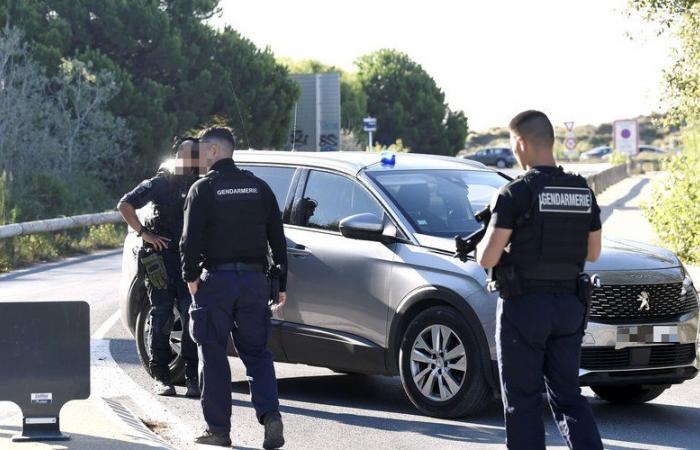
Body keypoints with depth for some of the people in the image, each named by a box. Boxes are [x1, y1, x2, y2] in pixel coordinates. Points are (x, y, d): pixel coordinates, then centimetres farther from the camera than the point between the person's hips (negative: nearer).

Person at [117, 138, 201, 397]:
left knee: (192, 317, -4)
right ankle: (161, 377, 7)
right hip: (161, 258, -3)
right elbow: (125, 206, -4)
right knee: (162, 317, 1)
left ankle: (192, 377, 1)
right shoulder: (159, 184, 1)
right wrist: (144, 234, -9)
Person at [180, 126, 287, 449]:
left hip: (217, 280, -4)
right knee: (256, 352, 10)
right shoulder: (259, 188, 9)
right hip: (254, 278, 4)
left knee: (213, 355, 5)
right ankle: (270, 414, -10)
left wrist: (190, 277, 3)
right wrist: (281, 283, 15)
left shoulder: (204, 189, -5)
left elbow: (191, 239, -9)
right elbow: (277, 239, 10)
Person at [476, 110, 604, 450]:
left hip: (524, 306, -5)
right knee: (567, 395, 11)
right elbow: (593, 253, 14)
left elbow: (488, 258, -15)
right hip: (569, 305, 5)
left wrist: (485, 242, 6)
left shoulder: (516, 193, -13)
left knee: (523, 400, 5)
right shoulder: (583, 192, 5)